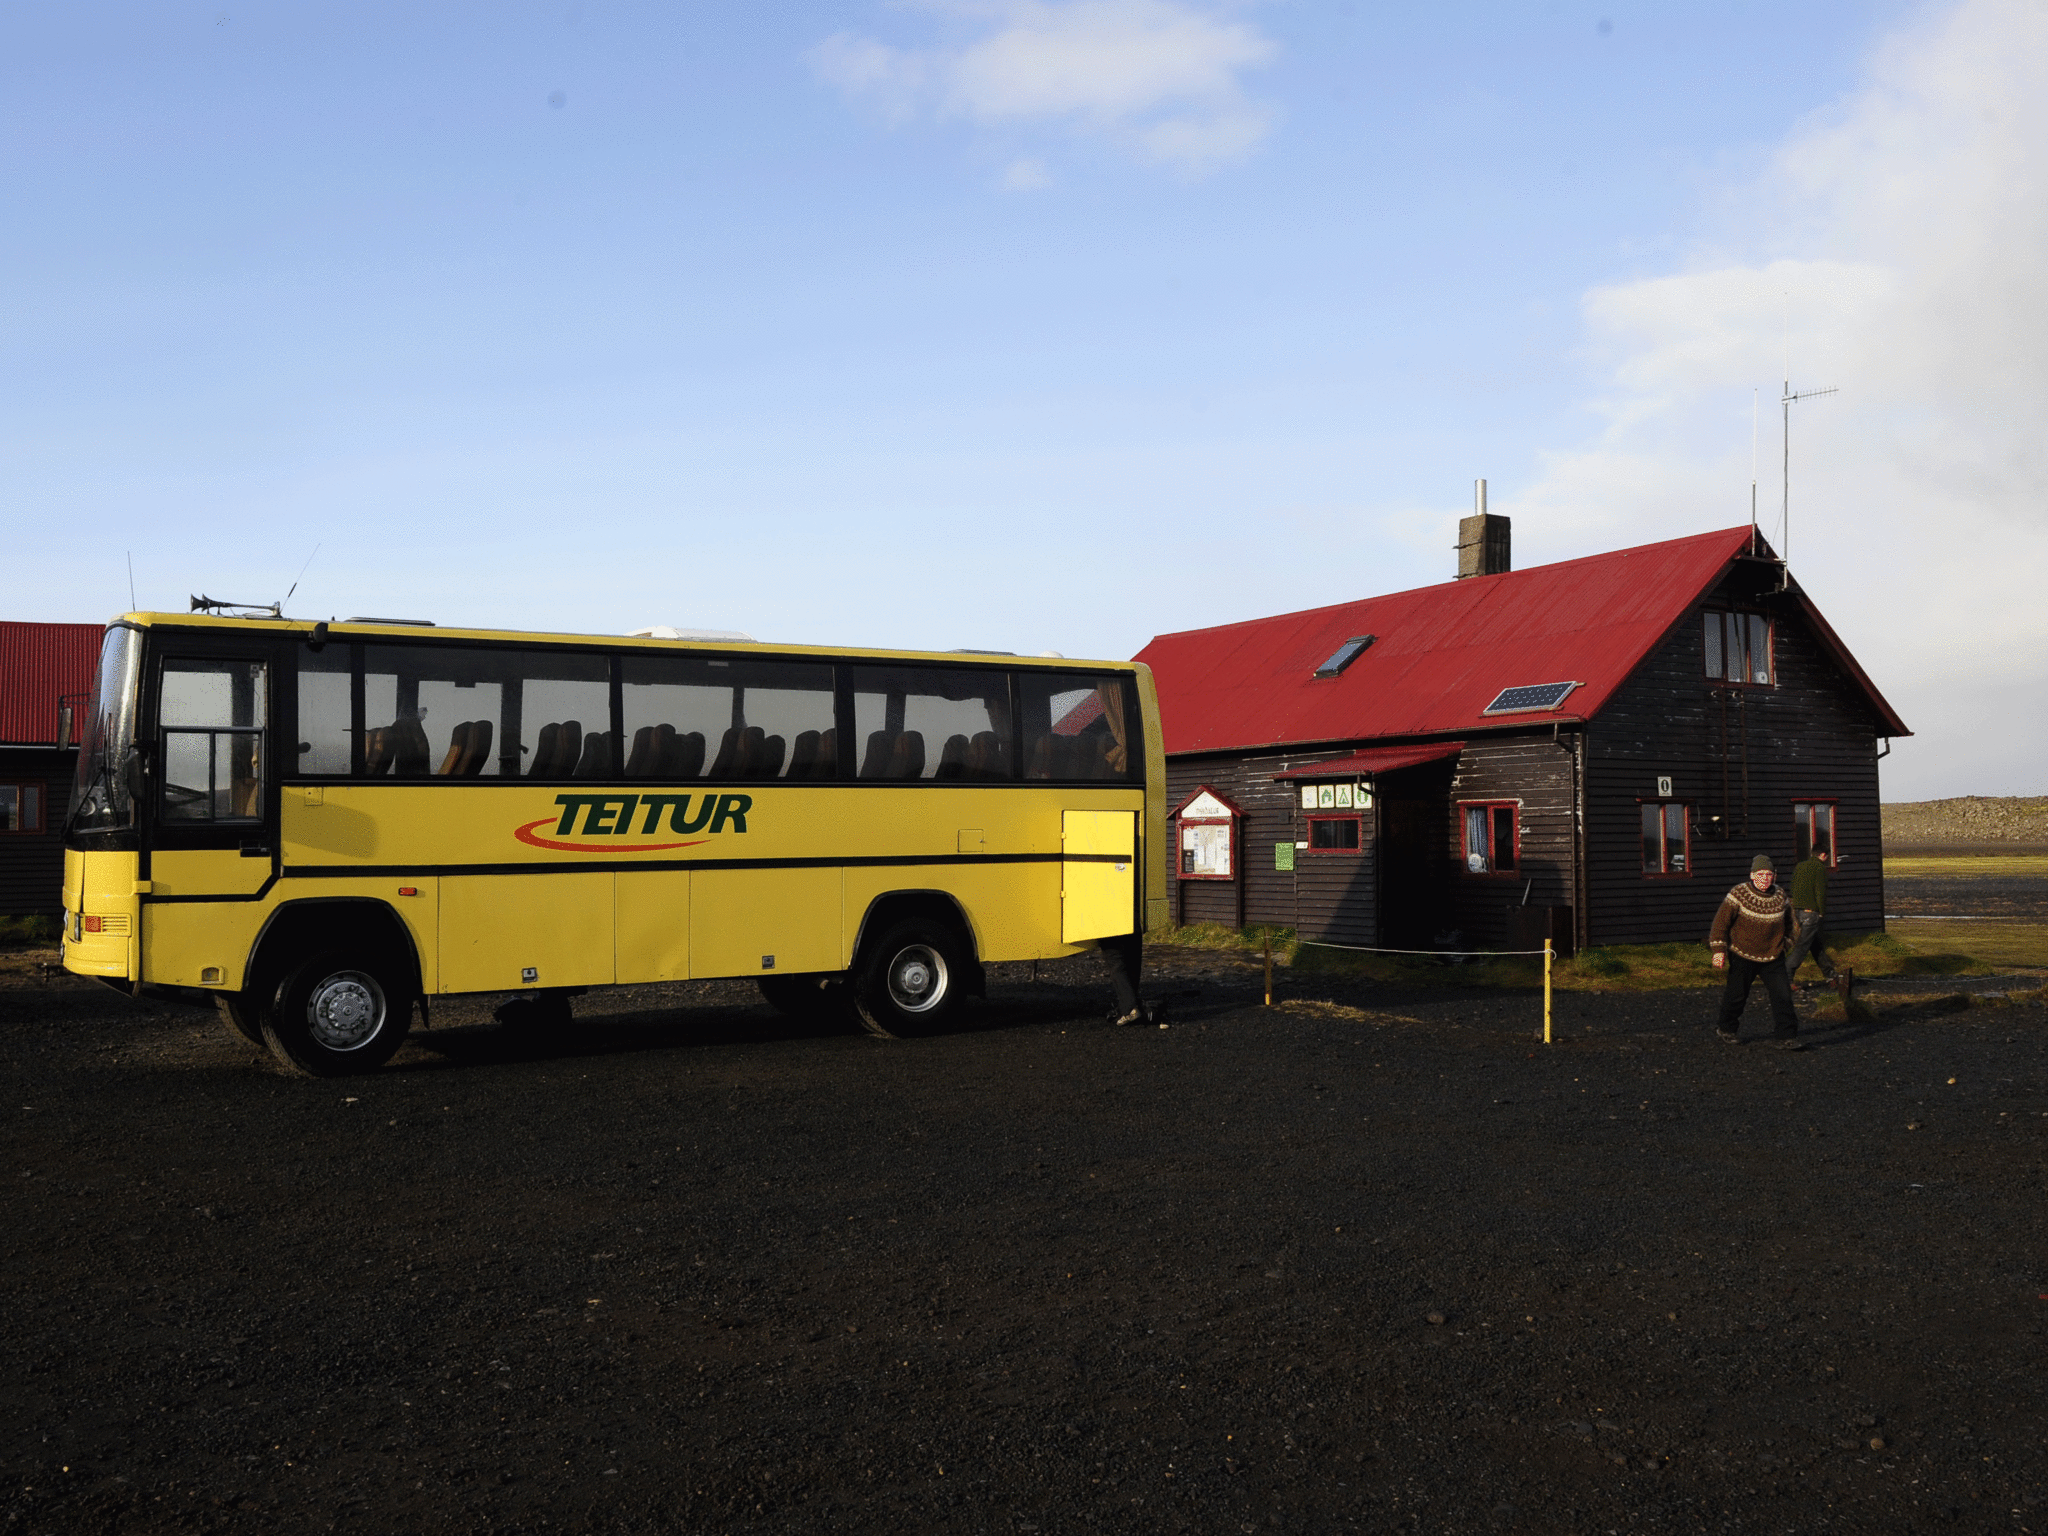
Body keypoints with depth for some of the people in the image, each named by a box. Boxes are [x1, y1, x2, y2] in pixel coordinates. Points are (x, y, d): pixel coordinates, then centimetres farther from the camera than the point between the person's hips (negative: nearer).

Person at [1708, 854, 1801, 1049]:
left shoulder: (1780, 896, 0)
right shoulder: (1739, 894, -13)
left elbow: (1787, 921, 22)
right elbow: (1722, 921, -11)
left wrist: (1785, 941, 24)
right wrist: (1719, 949, -15)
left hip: (1772, 958, 3)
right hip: (1743, 956, -3)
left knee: (1782, 995, -6)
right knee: (1737, 994, 6)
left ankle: (1787, 1037, -1)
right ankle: (1727, 1028, 31)